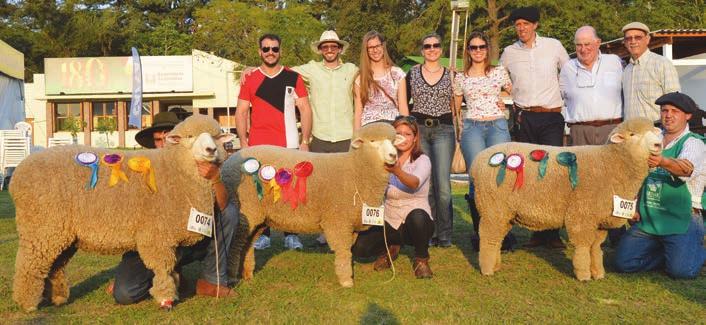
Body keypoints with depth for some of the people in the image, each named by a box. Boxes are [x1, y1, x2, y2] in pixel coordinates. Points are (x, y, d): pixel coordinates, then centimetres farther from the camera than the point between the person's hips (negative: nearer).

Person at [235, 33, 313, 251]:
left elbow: (305, 109, 6)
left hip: (289, 146, -1)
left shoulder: (293, 78, 7)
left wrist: (305, 141, -2)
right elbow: (241, 112, 8)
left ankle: (291, 235, 11)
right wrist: (243, 142, -2)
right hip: (258, 147, 1)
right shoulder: (250, 79, 9)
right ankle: (263, 234, 13)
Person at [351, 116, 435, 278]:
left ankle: (421, 259, -6)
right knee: (358, 247, -21)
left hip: (417, 222, -2)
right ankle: (390, 248, 15)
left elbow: (415, 183, -31)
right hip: (390, 222, 3)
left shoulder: (422, 160, -8)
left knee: (417, 216, -38)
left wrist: (397, 171, -51)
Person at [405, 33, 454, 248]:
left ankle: (444, 234, 2)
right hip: (418, 129, 1)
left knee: (442, 184, -10)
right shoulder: (412, 74, 9)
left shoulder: (451, 75, 9)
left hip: (443, 130, -1)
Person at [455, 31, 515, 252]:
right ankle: (479, 232, 5)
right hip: (472, 129, 0)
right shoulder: (461, 78, 12)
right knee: (477, 181, -5)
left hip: (498, 127, 0)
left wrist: (505, 105, 3)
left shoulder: (499, 72, 10)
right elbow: (455, 107, 20)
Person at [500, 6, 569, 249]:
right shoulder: (509, 53, 7)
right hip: (524, 120, 2)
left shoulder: (554, 46, 4)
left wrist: (566, 103, 9)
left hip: (552, 118, -2)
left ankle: (553, 232, 0)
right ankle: (537, 230, 11)